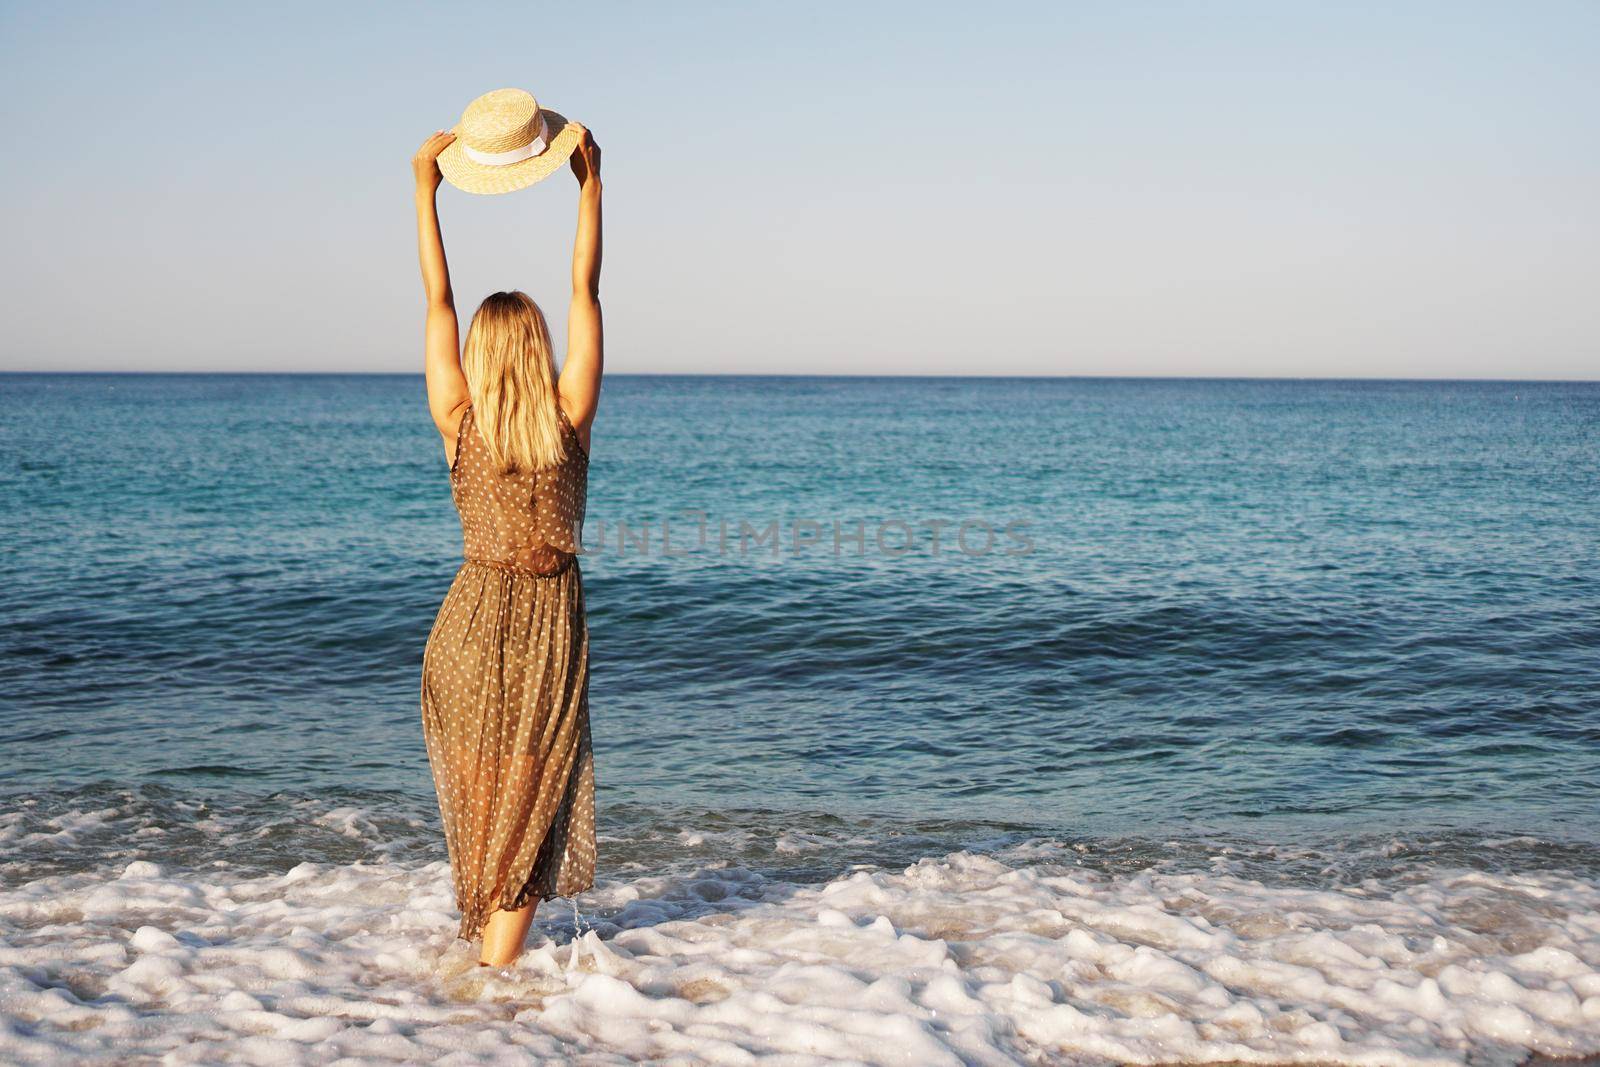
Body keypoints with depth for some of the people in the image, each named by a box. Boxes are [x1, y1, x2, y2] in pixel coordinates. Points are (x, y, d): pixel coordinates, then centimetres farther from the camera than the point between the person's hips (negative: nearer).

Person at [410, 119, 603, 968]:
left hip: (474, 618, 1)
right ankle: (497, 961, 0)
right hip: (552, 619, -1)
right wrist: (590, 186, 2)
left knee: (481, 785, 18)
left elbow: (438, 301, -1)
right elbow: (586, 292, -3)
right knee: (532, 792, 5)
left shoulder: (459, 423, -6)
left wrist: (425, 190, 4)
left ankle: (485, 937, 31)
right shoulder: (570, 420, -8)